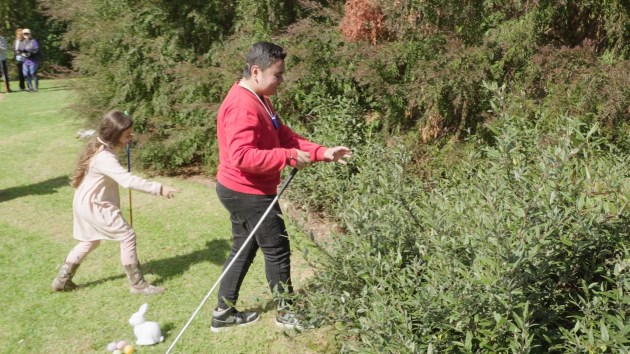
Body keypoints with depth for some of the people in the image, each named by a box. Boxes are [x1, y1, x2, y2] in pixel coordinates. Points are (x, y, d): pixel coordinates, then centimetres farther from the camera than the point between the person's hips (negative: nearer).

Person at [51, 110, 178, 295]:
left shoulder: (100, 144, 0)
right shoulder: (104, 157, -31)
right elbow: (128, 181, -41)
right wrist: (159, 189, -42)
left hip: (88, 202, 11)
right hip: (94, 205, -11)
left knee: (90, 241, 24)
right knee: (128, 236, -6)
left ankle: (62, 280, 34)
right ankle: (137, 284, 4)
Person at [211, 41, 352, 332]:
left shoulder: (258, 100, 11)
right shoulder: (243, 106, -24)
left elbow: (284, 136, 10)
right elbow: (242, 156, -32)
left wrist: (322, 152, 0)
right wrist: (288, 157, -26)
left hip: (240, 191, 10)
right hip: (249, 193, -10)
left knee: (244, 249, 17)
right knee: (277, 250, 4)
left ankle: (224, 313, 27)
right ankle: (286, 313, 22)